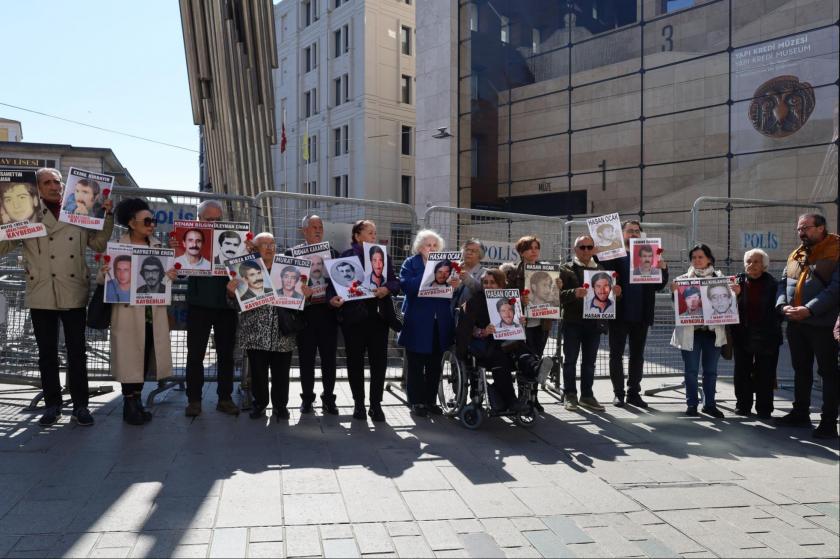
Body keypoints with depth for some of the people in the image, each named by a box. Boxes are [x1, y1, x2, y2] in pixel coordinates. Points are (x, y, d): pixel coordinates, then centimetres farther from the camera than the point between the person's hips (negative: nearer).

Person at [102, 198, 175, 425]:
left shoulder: (158, 247, 10)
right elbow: (102, 279, -2)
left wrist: (171, 276, -10)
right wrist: (104, 273, -26)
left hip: (153, 312, 4)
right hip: (128, 311, -4)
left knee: (145, 356, 9)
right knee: (129, 357, -1)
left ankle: (137, 401, 21)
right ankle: (128, 404, 10)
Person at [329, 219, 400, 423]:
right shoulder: (346, 256, 2)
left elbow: (395, 281, 6)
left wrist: (387, 288, -15)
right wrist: (332, 297, -23)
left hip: (378, 314, 2)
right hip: (353, 316, -2)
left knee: (379, 360, 1)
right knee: (355, 360, 6)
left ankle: (376, 404, 10)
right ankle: (358, 403, 18)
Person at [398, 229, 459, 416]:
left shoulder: (444, 263, 13)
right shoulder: (411, 263, 1)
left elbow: (453, 285, 7)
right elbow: (405, 285, -16)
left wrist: (455, 285, -17)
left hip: (439, 322, 4)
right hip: (417, 322, -4)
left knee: (435, 364, 10)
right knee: (415, 364, 2)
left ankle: (431, 400, 20)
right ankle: (416, 401, 10)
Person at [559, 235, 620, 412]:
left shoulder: (601, 269, 13)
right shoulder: (566, 270, -1)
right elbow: (559, 295, -11)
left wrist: (615, 292, -8)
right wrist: (574, 293, -29)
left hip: (594, 321, 4)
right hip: (572, 322, -4)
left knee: (589, 361, 10)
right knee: (570, 360, 3)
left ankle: (587, 395, 19)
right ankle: (570, 395, 12)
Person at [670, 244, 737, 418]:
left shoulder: (719, 278, 8)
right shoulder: (683, 279, 3)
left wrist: (735, 293, -10)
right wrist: (674, 291, -23)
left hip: (713, 330, 2)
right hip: (690, 330, -1)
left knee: (711, 370, 8)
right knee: (691, 370, 2)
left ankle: (709, 404, 17)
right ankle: (691, 404, 10)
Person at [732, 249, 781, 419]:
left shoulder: (773, 285, -3)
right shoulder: (737, 282, 2)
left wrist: (774, 327, -10)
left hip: (766, 336, -2)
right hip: (743, 335, 2)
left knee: (765, 375, 4)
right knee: (742, 373, 10)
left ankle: (764, 409, 15)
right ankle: (743, 405, 22)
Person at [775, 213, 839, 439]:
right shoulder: (795, 255, 14)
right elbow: (783, 284, 12)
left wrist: (809, 309, -24)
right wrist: (782, 305, -7)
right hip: (795, 324, 7)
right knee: (801, 369, 15)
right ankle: (800, 413, 26)